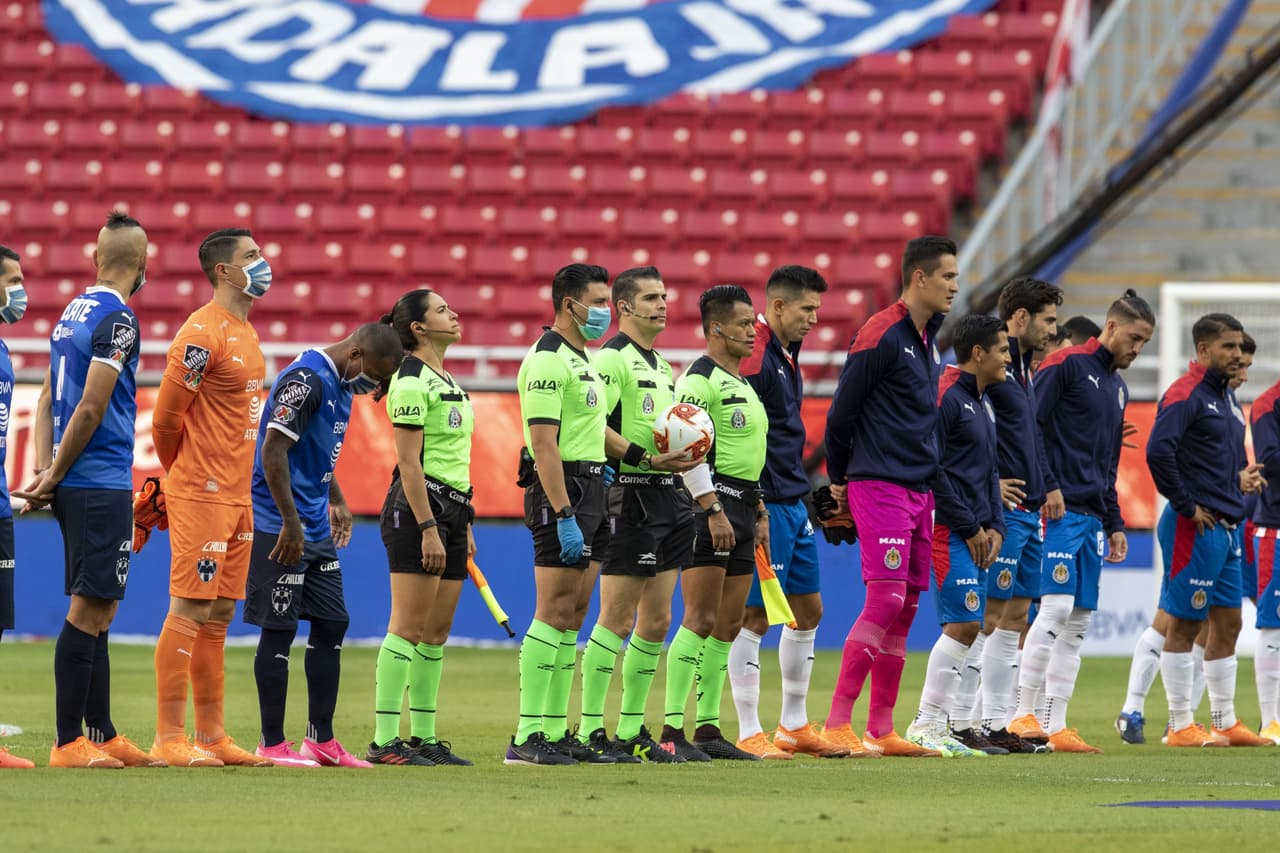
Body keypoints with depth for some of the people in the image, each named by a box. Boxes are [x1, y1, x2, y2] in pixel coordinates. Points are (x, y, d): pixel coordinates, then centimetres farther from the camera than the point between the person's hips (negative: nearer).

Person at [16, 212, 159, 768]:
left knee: (96, 611, 13)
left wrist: (45, 471, 6)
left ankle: (103, 735, 17)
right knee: (89, 610, -8)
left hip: (74, 487, 9)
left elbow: (49, 398, 14)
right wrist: (52, 479, -7)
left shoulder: (73, 313, 14)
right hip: (101, 486, -9)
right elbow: (90, 409, -16)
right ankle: (68, 743, -8)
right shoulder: (117, 319, -12)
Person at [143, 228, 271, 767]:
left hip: (237, 496, 9)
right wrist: (185, 475, 2)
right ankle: (170, 739, -7)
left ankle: (211, 737, 14)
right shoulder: (203, 332, -13)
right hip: (202, 495, -9)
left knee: (219, 616, 10)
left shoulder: (245, 332, 17)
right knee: (189, 611, -8)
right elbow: (167, 414, -12)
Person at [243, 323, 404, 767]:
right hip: (279, 526, -10)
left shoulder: (339, 383, 13)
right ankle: (273, 744, 1)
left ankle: (322, 739, 15)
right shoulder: (306, 379, -17)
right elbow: (273, 449, -22)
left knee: (331, 625, 9)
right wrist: (290, 523, -22)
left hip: (316, 529, 10)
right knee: (279, 630, -4)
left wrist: (336, 501, 26)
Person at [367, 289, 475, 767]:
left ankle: (424, 738, 11)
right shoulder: (411, 381, -11)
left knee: (437, 632, 8)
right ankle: (384, 740, -11)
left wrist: (464, 526, 20)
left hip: (451, 511, 9)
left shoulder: (446, 381, 18)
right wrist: (428, 528, -21)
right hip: (418, 508, -9)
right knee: (409, 628, -10)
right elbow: (409, 461, -16)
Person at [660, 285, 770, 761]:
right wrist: (714, 509, -23)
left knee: (728, 624, 9)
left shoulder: (742, 384, 21)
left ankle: (708, 729, 12)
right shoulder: (699, 379, -10)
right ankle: (672, 730, -14)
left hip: (741, 509, 10)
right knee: (700, 619, -13)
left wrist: (759, 513, 23)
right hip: (712, 505, -10)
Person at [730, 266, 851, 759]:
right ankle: (749, 734, -2)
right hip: (765, 508, -10)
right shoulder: (753, 357, -15)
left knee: (808, 611, 13)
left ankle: (794, 726, 22)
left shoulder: (786, 356, 15)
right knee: (756, 618, -6)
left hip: (793, 505, 10)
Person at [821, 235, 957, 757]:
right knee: (886, 599, -14)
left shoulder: (927, 339, 16)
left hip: (918, 490, 9)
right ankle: (837, 722, -12)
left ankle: (882, 729, 10)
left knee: (906, 608, 7)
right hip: (880, 485, -9)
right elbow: (842, 411, -8)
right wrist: (839, 480, 2)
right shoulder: (881, 335, -11)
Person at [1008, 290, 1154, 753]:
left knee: (1079, 621, 4)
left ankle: (1056, 726, 5)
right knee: (1056, 607, -15)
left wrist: (1114, 524, 22)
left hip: (1092, 518, 8)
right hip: (1058, 511, -8)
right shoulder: (1066, 365, -4)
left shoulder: (1118, 387, 22)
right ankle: (1024, 715, -12)